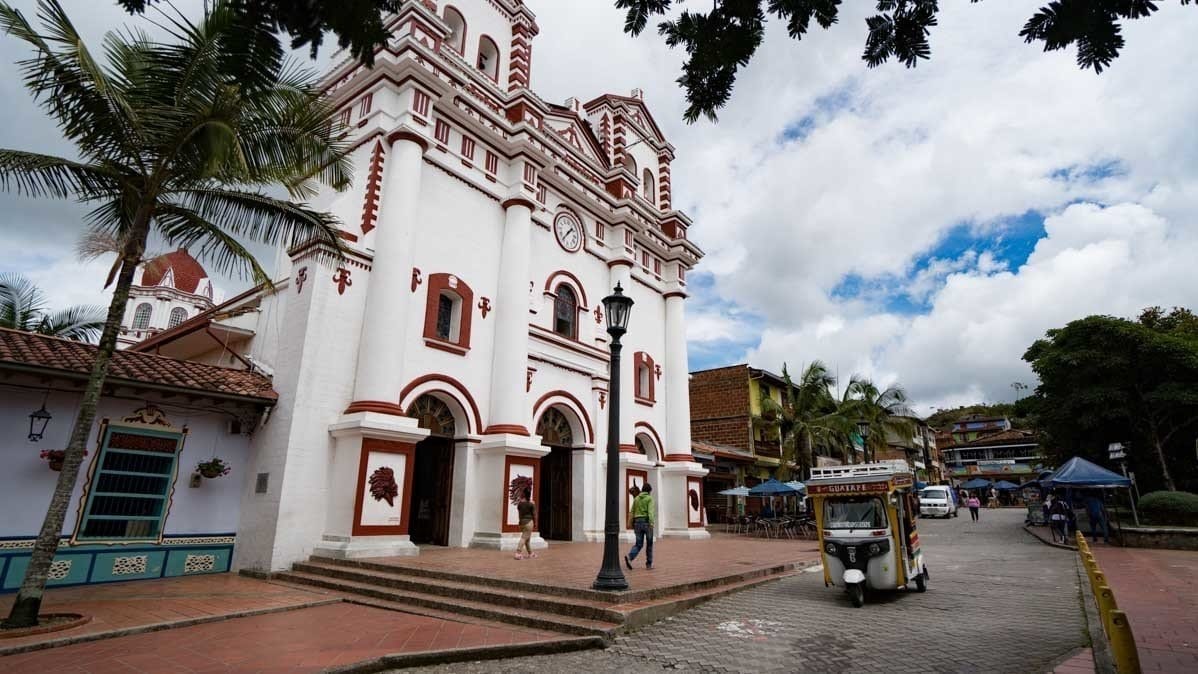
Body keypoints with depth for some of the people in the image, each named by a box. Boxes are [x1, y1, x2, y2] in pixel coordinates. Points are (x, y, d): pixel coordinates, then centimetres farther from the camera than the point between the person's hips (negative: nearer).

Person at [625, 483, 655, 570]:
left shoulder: (636, 499, 13)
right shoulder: (649, 498, -4)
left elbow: (632, 513, 13)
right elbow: (650, 512, -18)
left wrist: (632, 525, 19)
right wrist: (651, 524, -26)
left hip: (637, 523, 4)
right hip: (646, 522, -4)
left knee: (638, 544, 5)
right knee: (649, 544, 12)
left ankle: (629, 557, -21)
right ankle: (649, 564, 15)